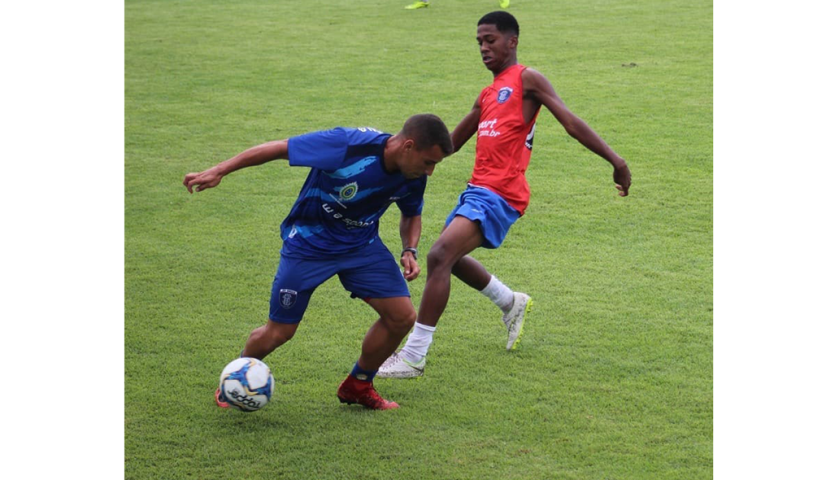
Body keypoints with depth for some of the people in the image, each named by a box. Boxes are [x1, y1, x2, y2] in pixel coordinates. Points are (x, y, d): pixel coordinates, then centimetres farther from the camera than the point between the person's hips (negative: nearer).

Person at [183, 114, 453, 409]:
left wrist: (410, 251, -9)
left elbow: (411, 214, 11)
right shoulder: (348, 145, -32)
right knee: (279, 333, -1)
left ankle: (358, 385, 16)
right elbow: (279, 149, -24)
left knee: (402, 316, -8)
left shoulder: (413, 178, -13)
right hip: (308, 244, -5)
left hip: (361, 245, 5)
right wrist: (218, 171, -22)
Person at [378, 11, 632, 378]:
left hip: (500, 195, -10)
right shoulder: (487, 95, 22)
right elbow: (452, 142, 31)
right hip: (477, 189, 10)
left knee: (440, 255, -22)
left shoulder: (527, 80, -2)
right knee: (451, 257, 26)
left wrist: (614, 160, -18)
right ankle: (511, 303, 48)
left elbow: (572, 123, -10)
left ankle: (414, 357, -20)